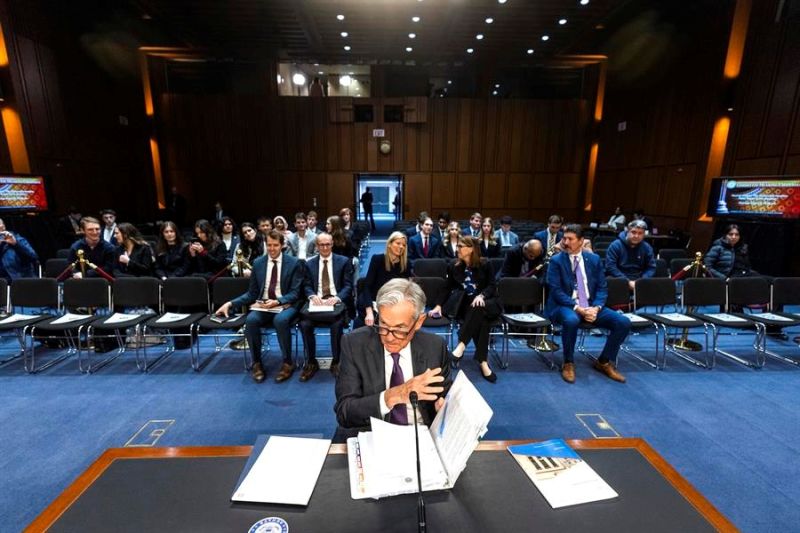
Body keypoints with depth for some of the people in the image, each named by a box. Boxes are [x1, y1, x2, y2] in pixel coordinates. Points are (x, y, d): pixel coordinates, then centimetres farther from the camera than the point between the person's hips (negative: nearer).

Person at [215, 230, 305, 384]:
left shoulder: (294, 263, -1)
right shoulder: (258, 263, 9)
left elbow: (295, 293, -5)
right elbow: (251, 293, 11)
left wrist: (277, 302, -22)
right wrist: (230, 303, -2)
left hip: (285, 305, -3)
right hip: (262, 305, 3)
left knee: (281, 320, -35)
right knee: (251, 320, -29)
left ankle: (287, 363, -14)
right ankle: (257, 363, -8)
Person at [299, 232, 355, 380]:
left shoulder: (344, 261, 7)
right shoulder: (310, 263, 16)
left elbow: (348, 286, 0)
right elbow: (307, 286, 10)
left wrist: (337, 298, -18)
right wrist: (312, 296, -13)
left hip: (336, 301, -2)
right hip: (317, 301, 2)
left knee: (337, 324, -31)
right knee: (304, 324, -25)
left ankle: (336, 362, -8)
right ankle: (311, 362, -3)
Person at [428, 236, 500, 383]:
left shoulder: (484, 265, 4)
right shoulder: (454, 267, 10)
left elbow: (492, 286, -2)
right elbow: (448, 289, 10)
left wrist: (481, 295, -23)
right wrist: (439, 305, -4)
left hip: (484, 303, 0)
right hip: (463, 304, 1)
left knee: (479, 309, -39)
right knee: (480, 319, -33)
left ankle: (461, 344, -46)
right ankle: (483, 361, -36)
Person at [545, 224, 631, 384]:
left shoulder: (594, 259, 9)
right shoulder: (556, 261, -3)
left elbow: (602, 288, 7)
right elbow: (556, 291, -11)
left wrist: (596, 307, -13)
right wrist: (577, 308, -22)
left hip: (591, 306, 5)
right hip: (565, 306, -4)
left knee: (624, 322, -14)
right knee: (571, 320, -38)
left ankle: (604, 362, 8)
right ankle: (568, 363, -12)